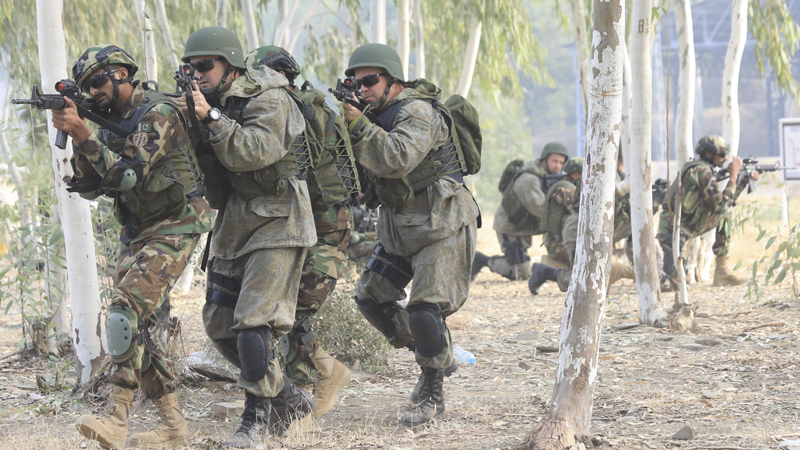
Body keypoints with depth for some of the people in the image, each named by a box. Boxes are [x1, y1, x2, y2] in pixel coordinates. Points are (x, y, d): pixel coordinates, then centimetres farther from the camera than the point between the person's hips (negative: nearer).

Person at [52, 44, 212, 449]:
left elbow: (125, 174, -24)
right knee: (135, 327, 5)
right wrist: (77, 138, -7)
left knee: (128, 309, -24)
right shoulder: (113, 122, 12)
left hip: (172, 230, -9)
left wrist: (82, 133, -29)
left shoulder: (158, 114, -14)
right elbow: (90, 186, 7)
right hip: (135, 234, 9)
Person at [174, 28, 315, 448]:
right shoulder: (215, 102, 11)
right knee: (219, 323, 8)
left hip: (276, 225, -9)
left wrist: (211, 118, -27)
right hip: (234, 225, 9)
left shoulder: (269, 101, -13)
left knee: (254, 321, -17)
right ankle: (287, 397, 21)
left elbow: (255, 152, -27)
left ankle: (257, 413, -6)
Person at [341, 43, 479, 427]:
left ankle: (433, 396, -3)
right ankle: (435, 355, 23)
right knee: (371, 297, 9)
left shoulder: (418, 113, -17)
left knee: (424, 309, -15)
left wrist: (359, 126, -32)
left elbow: (398, 158, -33)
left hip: (440, 226, -9)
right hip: (400, 227, 9)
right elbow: (365, 164, 8)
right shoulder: (378, 114, 10)